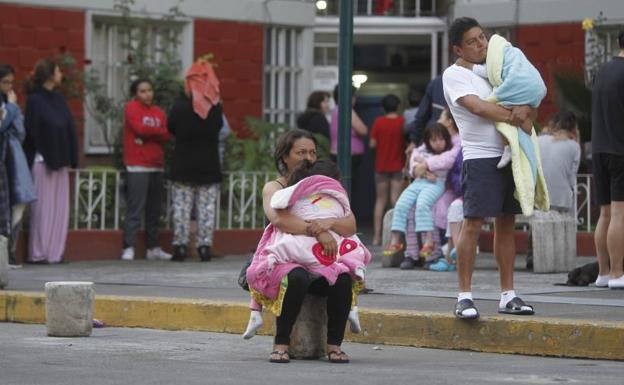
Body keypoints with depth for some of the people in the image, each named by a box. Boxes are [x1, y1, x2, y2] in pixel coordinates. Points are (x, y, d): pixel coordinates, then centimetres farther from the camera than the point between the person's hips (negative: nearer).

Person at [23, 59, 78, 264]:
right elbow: (31, 131, -11)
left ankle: (55, 252, 9)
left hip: (59, 161, 7)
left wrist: (70, 158, 4)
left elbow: (68, 128, 12)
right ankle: (38, 253, 0)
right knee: (43, 207, -4)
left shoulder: (57, 99, 14)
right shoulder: (35, 100, -7)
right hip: (43, 160, -7)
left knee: (59, 208, 6)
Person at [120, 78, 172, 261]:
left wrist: (148, 133, -12)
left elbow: (166, 136, 4)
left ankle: (153, 248, 14)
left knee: (154, 210, 8)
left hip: (156, 167, 6)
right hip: (137, 167, -6)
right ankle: (128, 248, -10)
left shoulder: (159, 113, 16)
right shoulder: (132, 108, 1)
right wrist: (157, 131, 0)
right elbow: (140, 128, -14)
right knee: (135, 209, -10)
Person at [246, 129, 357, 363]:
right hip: (281, 262, -3)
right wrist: (318, 232, -29)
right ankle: (281, 344, -27)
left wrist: (329, 223, -22)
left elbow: (351, 226, 0)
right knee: (297, 277, -38)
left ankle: (334, 345, -18)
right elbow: (278, 218, -21)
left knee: (343, 278, -29)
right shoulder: (274, 188, 3)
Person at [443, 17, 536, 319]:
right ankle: (465, 296, -7)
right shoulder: (454, 74, -1)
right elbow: (477, 107, -16)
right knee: (472, 224, -11)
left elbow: (531, 109, 14)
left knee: (506, 224, 8)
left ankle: (508, 295, 13)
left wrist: (525, 109, -9)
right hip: (480, 157, -7)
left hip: (509, 156, 7)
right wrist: (513, 117, -7)